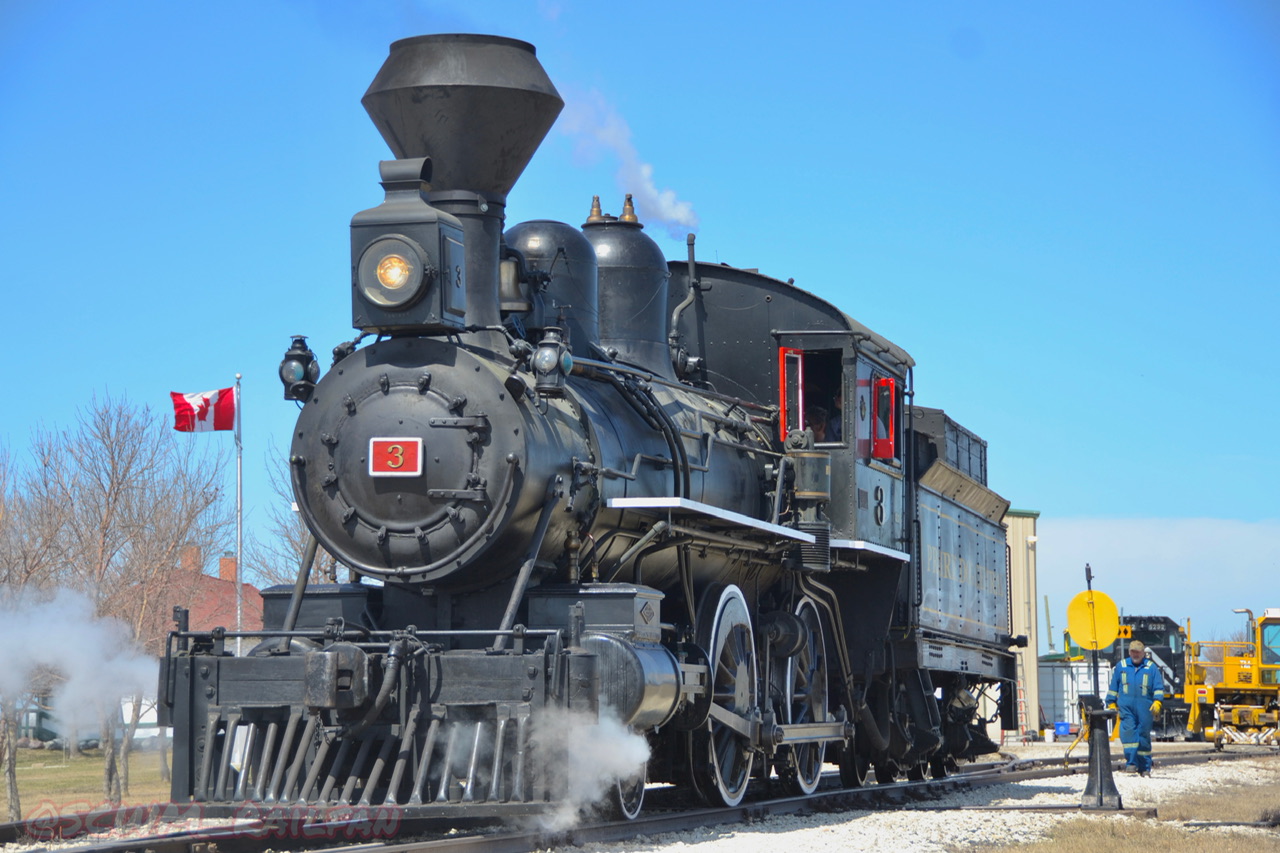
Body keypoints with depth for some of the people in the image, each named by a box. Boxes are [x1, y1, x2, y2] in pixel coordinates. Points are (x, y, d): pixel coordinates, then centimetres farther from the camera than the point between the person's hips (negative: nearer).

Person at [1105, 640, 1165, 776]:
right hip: (1126, 707, 0)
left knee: (1144, 736, 3)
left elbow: (1158, 687, 4)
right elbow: (1113, 687, 17)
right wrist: (1111, 703, 11)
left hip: (1144, 708, 0)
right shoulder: (1121, 666, 14)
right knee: (1128, 732, -18)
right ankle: (1131, 763, -21)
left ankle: (1145, 767, 11)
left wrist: (1157, 701, -10)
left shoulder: (1151, 668, 9)